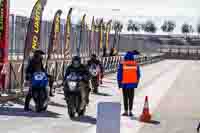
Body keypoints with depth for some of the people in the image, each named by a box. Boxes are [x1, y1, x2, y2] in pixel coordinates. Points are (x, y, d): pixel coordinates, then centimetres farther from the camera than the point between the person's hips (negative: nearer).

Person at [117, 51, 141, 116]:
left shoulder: (122, 64, -8)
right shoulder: (136, 64, 2)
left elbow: (119, 74, -7)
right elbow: (138, 74, 7)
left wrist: (119, 83, 2)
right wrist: (136, 83, 16)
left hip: (125, 84, -2)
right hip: (132, 84, 2)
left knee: (125, 97, 6)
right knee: (131, 97, 8)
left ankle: (126, 111, 5)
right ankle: (130, 111, 4)